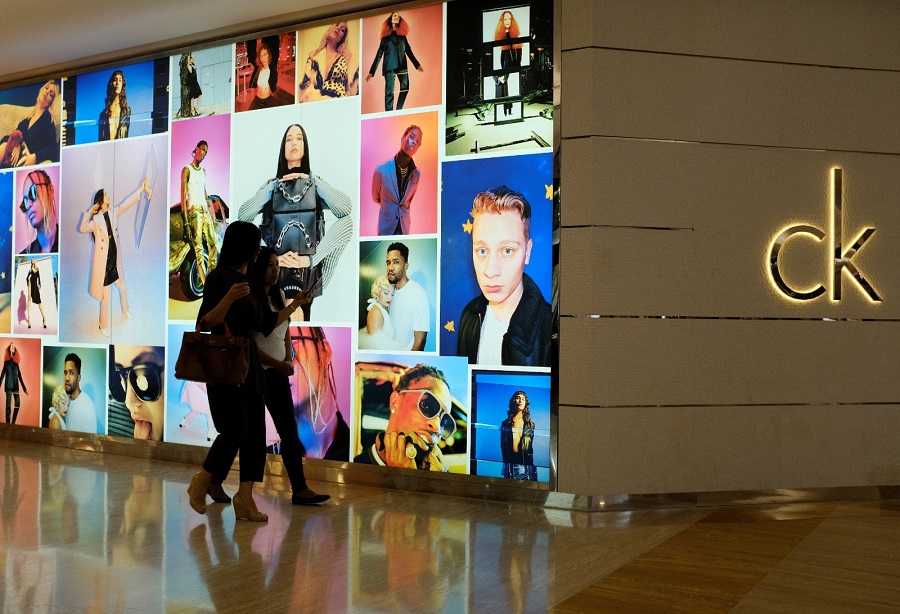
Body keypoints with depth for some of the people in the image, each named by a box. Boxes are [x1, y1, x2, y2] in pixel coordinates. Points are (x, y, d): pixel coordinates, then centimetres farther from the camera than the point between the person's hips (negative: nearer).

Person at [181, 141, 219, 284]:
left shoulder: (203, 171, 21)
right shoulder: (187, 170, -2)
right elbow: (183, 194, -8)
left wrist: (210, 209, 17)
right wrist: (185, 216, -15)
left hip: (205, 209, 8)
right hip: (194, 210, -8)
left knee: (213, 243, 3)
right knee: (198, 246, -10)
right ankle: (205, 282, -13)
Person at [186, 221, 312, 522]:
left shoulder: (248, 282, 16)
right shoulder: (219, 277, -8)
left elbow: (268, 323, 23)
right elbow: (206, 323, -15)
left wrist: (294, 305, 25)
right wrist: (229, 298, -28)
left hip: (249, 364, 8)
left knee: (254, 431, 2)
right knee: (235, 429, -10)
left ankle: (245, 500, 4)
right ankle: (201, 483, 13)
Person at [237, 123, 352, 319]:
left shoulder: (315, 183, 13)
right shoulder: (272, 185, 16)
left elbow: (346, 209, -7)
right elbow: (242, 216, 0)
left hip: (307, 269, -1)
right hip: (277, 269, 1)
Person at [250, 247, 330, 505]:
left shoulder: (279, 295, 10)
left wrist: (288, 359, 4)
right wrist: (277, 364, -13)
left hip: (278, 372, 7)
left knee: (289, 430, 2)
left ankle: (299, 489, 3)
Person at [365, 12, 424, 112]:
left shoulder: (402, 35, 18)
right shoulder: (386, 36, 10)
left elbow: (408, 51, 20)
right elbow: (379, 54, 8)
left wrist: (417, 65, 13)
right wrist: (371, 72, 3)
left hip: (402, 66, 3)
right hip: (389, 66, -3)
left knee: (405, 88, -8)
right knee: (389, 92, -10)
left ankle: (398, 111, 0)